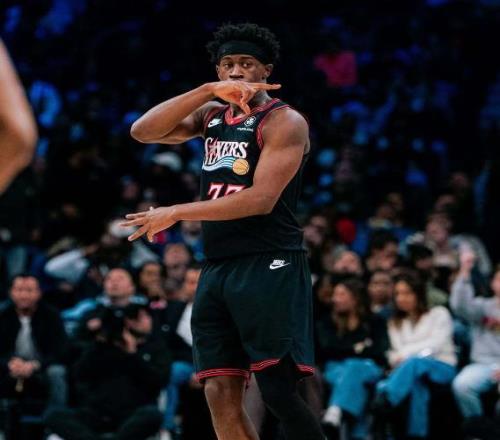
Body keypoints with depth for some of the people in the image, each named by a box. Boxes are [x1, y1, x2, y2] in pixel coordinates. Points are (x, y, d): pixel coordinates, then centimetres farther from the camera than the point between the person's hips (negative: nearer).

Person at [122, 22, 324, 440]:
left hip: (269, 267, -7)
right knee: (221, 395, 0)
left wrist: (176, 213, -16)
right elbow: (143, 131, 0)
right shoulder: (211, 114, 15)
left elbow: (261, 200, -19)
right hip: (217, 268, 7)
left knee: (279, 390, -14)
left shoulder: (284, 122, -7)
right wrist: (210, 90, -10)